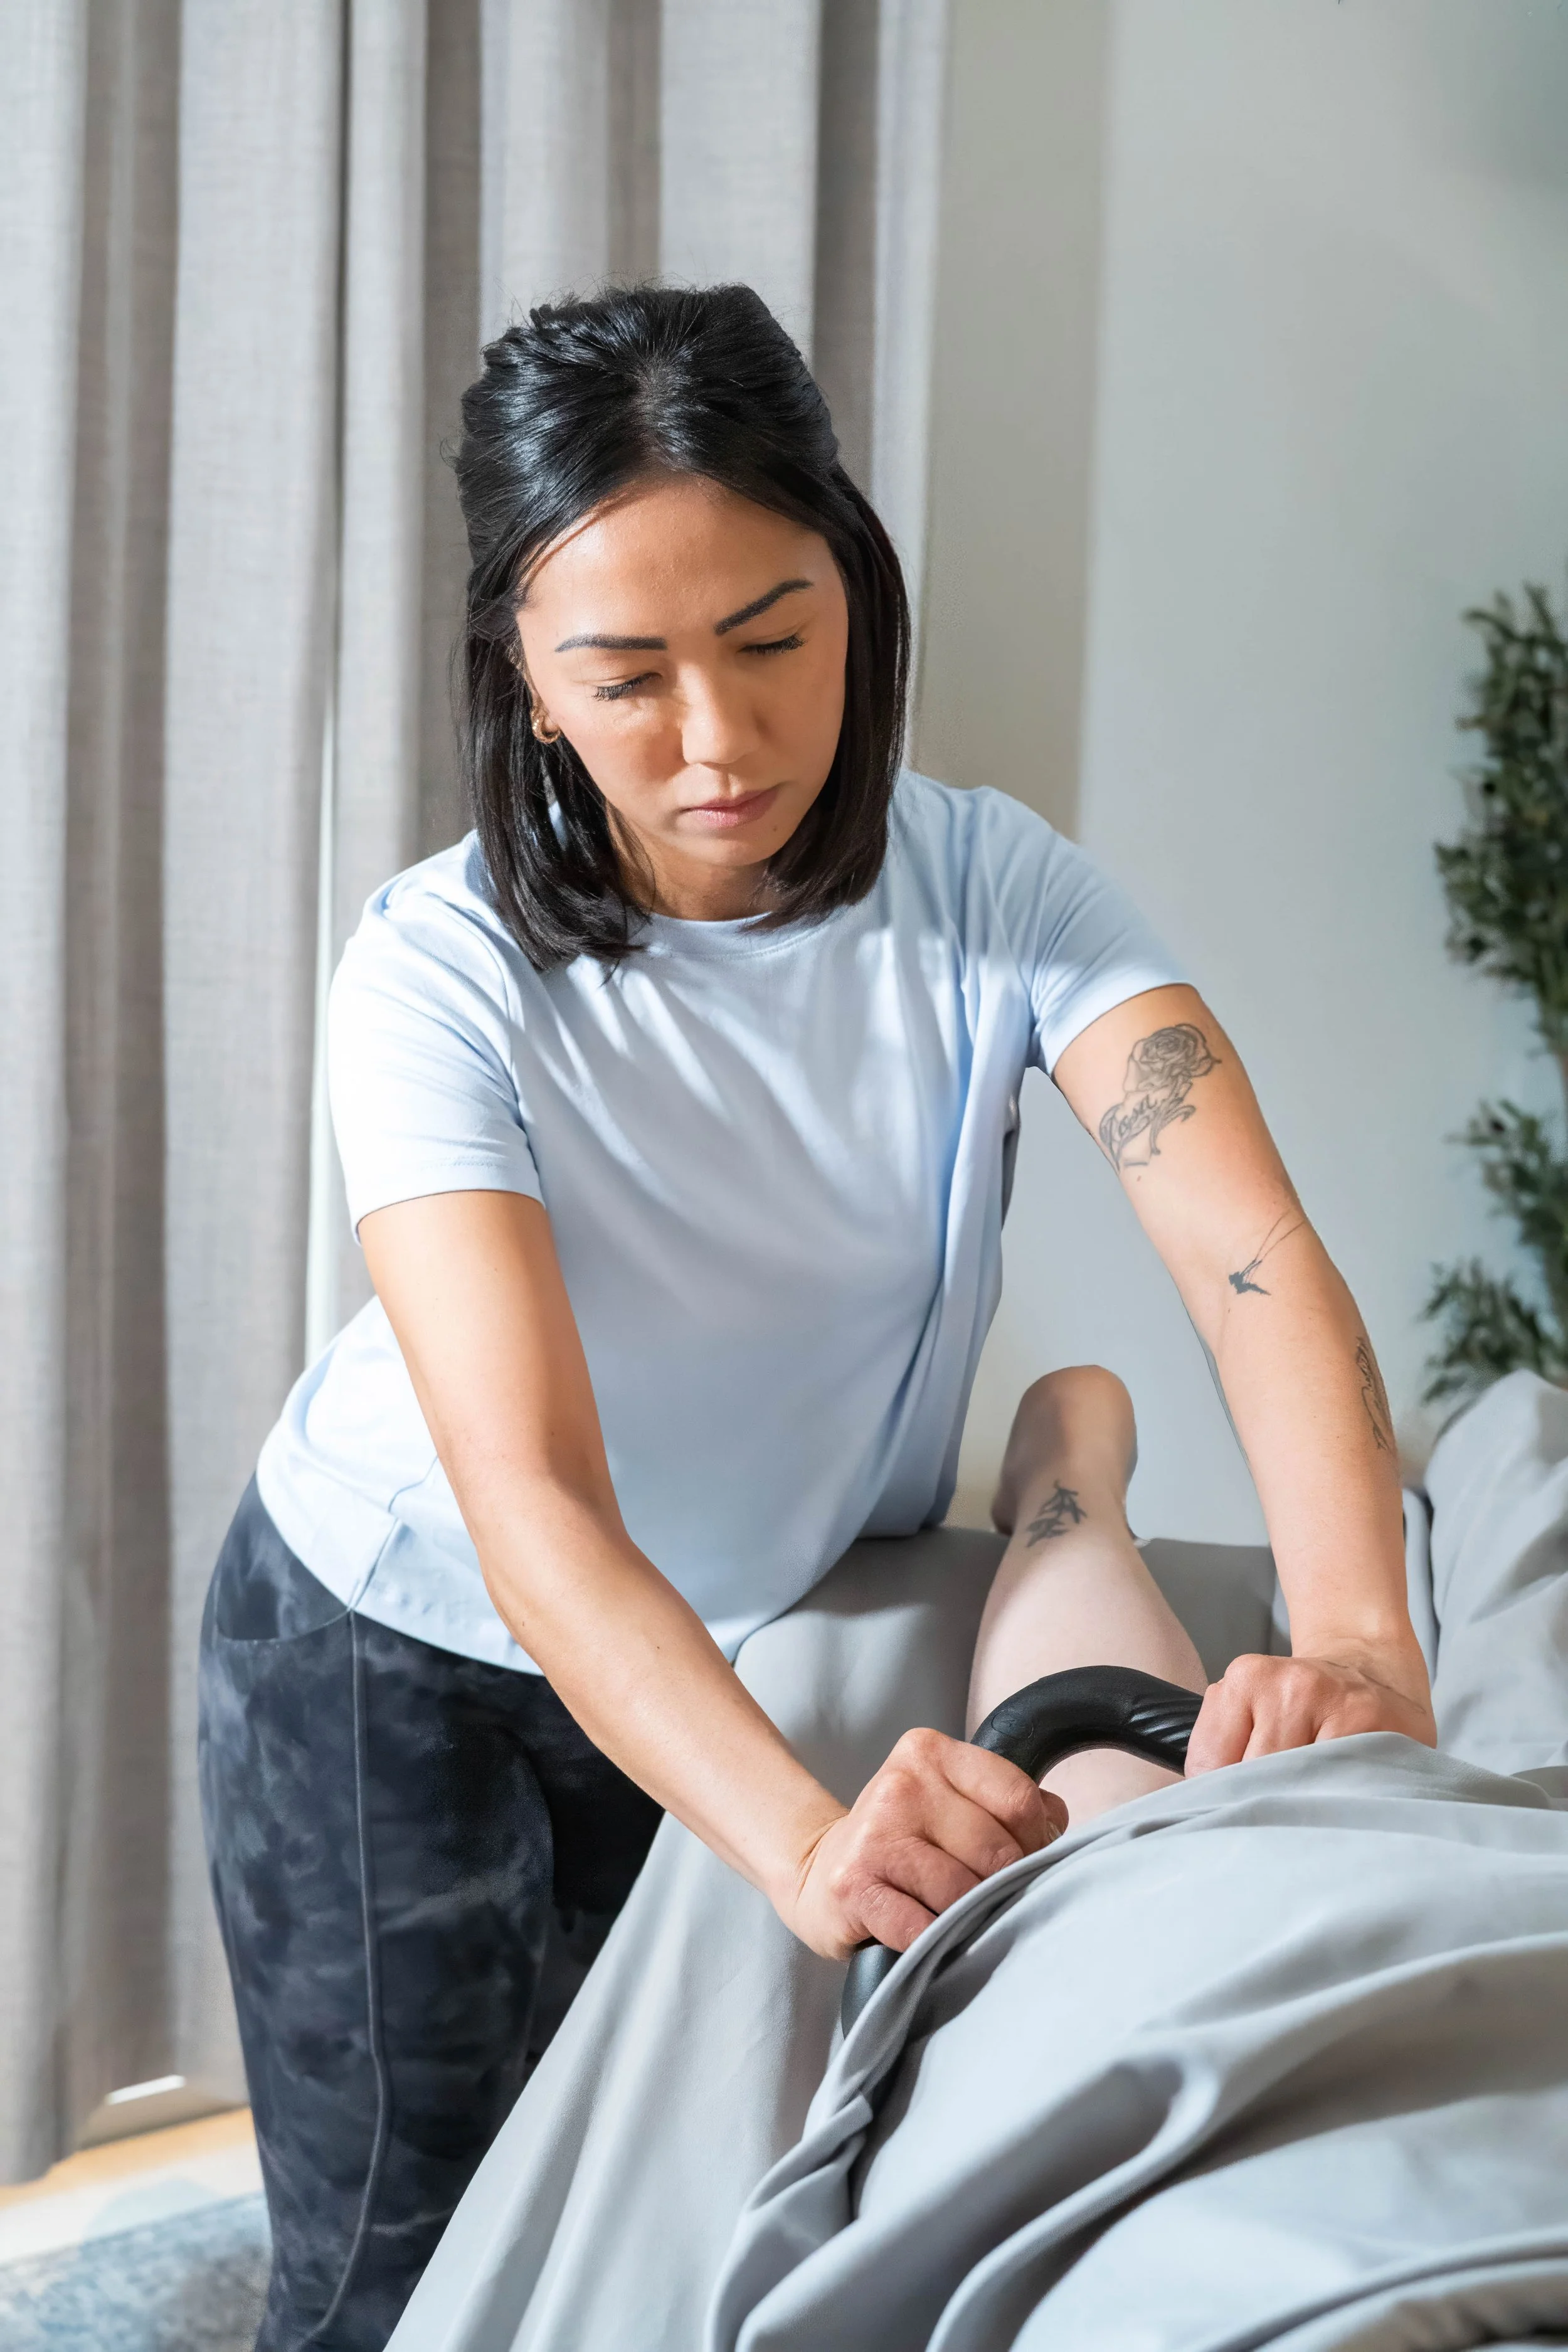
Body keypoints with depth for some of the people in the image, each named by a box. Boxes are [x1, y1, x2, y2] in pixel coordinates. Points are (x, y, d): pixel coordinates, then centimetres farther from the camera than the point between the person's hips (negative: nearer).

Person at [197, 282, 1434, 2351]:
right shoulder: (443, 981, -27)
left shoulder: (986, 886, -19)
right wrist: (803, 1836, -55)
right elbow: (536, 1510, -38)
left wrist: (1358, 1639, -49)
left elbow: (1254, 1250, -31)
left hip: (793, 1638, 3)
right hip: (406, 1655, -3)